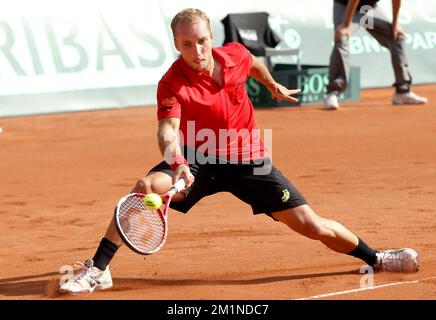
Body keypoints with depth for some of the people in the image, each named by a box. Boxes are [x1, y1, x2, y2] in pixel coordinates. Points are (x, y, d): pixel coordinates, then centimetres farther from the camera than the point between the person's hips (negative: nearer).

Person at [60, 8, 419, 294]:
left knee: (312, 226, -4)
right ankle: (98, 270, -21)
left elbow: (255, 65, 15)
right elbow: (168, 129, -38)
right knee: (145, 187, -29)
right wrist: (177, 163, -59)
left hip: (249, 161, 2)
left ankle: (375, 258, 20)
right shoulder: (172, 84, -23)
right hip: (197, 162, -2)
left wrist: (274, 86, 35)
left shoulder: (235, 56, -11)